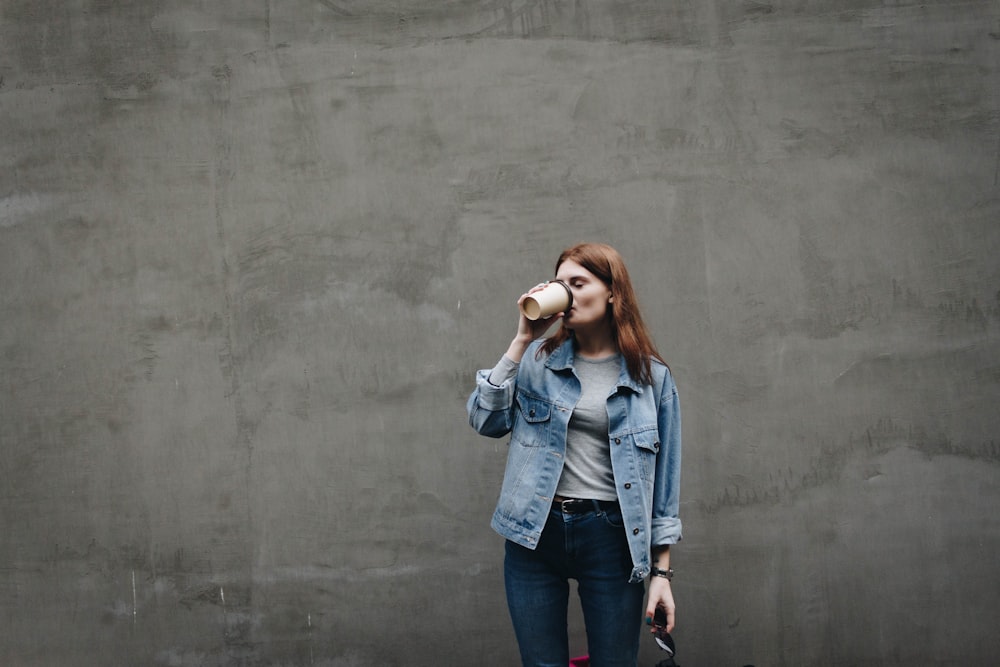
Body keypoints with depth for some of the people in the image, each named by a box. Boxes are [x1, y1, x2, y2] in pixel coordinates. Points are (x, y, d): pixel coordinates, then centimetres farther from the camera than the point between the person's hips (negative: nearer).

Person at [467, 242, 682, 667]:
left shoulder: (652, 377, 1)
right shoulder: (537, 359, 6)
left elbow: (663, 475, 3)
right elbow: (486, 420, -6)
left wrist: (662, 571, 1)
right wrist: (522, 340, -8)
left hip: (610, 536, -1)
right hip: (535, 535, 1)